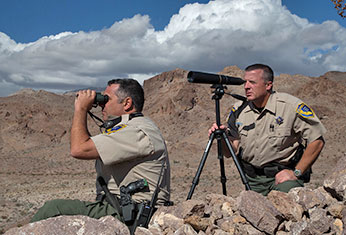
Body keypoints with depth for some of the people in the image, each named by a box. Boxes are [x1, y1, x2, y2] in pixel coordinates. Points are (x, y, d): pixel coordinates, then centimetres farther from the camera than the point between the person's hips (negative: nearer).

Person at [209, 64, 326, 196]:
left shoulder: (291, 106, -12)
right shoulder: (238, 109, 1)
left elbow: (317, 141, -9)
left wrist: (296, 172, -11)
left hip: (284, 174, -3)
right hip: (251, 179, 4)